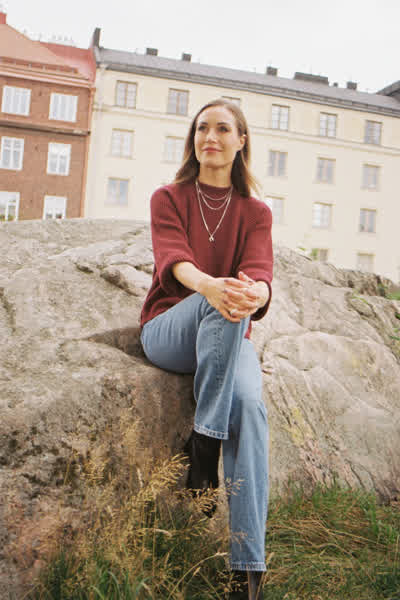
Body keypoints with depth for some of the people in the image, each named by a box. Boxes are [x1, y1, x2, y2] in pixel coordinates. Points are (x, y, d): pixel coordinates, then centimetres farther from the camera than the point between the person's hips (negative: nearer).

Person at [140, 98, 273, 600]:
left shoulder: (255, 213, 9)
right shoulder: (168, 198, 5)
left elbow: (260, 271, -12)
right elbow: (172, 258, -16)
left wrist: (253, 293, -39)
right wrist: (208, 286, -41)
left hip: (227, 339, 1)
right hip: (168, 329, -1)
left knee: (250, 402, -32)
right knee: (219, 305, -36)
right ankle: (204, 443, -30)